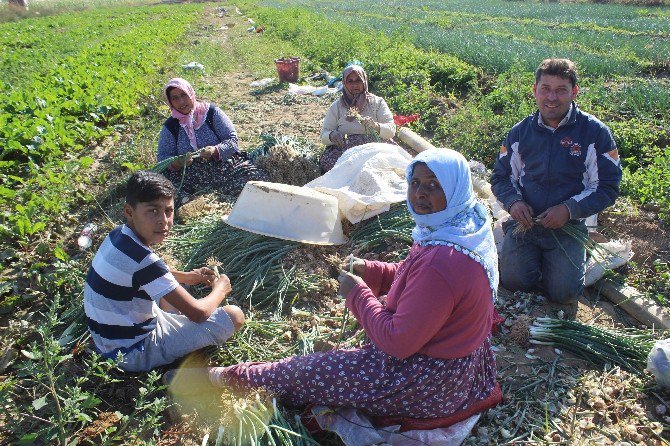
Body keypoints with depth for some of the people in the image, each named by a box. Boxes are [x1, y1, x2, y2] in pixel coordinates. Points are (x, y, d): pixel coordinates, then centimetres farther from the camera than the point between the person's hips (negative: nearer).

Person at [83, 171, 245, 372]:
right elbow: (198, 313, -24)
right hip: (133, 354, -9)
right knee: (234, 315, -14)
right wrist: (220, 289, -5)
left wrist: (186, 276, 11)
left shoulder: (118, 235, -5)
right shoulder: (142, 259, -31)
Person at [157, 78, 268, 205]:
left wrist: (215, 150, -22)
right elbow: (163, 157, 4)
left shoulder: (211, 112, 3)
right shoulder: (170, 126, 8)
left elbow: (232, 140, -2)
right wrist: (179, 162, -19)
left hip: (223, 164, -1)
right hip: (191, 174, 1)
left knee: (258, 178, -26)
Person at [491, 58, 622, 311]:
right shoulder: (520, 132, 4)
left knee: (563, 293, -15)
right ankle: (536, 261, 18)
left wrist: (569, 209, -19)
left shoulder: (595, 133, -4)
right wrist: (513, 201, -10)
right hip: (524, 223, 2)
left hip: (568, 227, -1)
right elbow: (501, 176, 12)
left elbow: (607, 187, -3)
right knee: (513, 281, -17)